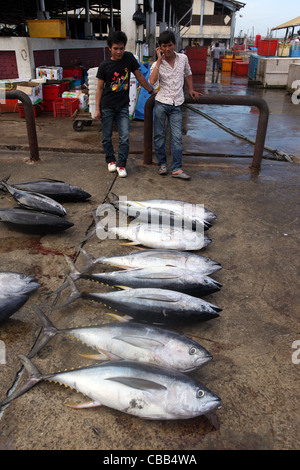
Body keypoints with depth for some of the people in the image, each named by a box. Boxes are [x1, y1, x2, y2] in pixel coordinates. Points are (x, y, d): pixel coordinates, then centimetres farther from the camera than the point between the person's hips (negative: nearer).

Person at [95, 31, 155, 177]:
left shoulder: (129, 58, -1)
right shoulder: (104, 66, -5)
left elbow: (139, 76, 10)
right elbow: (99, 88, -1)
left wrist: (151, 91, 13)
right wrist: (97, 109, -5)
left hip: (123, 106, 1)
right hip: (107, 106, -1)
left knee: (125, 137, -7)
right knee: (106, 137, 7)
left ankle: (121, 164, 7)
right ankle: (110, 159, 29)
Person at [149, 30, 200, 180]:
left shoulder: (183, 58, 6)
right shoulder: (157, 64, -3)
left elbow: (188, 73, 26)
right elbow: (152, 81, -23)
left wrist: (191, 89, 18)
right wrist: (159, 61, -18)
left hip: (176, 105, 2)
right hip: (161, 103, -1)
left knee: (177, 137, -3)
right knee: (159, 135, 4)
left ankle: (176, 168, 1)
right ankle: (162, 163, 20)